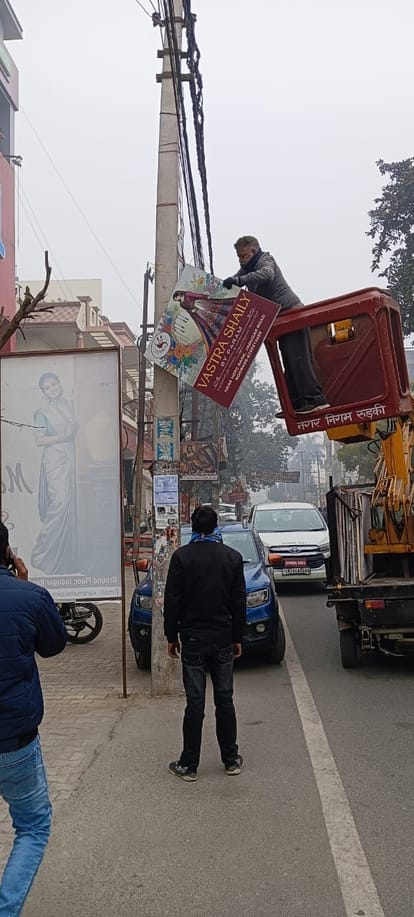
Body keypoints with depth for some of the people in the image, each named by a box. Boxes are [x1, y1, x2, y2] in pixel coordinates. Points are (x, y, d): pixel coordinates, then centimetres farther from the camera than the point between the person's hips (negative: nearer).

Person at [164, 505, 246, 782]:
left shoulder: (182, 557, -6)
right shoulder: (232, 557, 1)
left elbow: (172, 601, -5)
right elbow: (239, 602, 3)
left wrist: (172, 636, 3)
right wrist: (237, 638, 10)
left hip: (192, 639, -2)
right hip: (223, 638, 2)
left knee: (195, 702, 1)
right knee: (225, 699, 11)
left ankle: (189, 765, 6)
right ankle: (231, 760, 17)